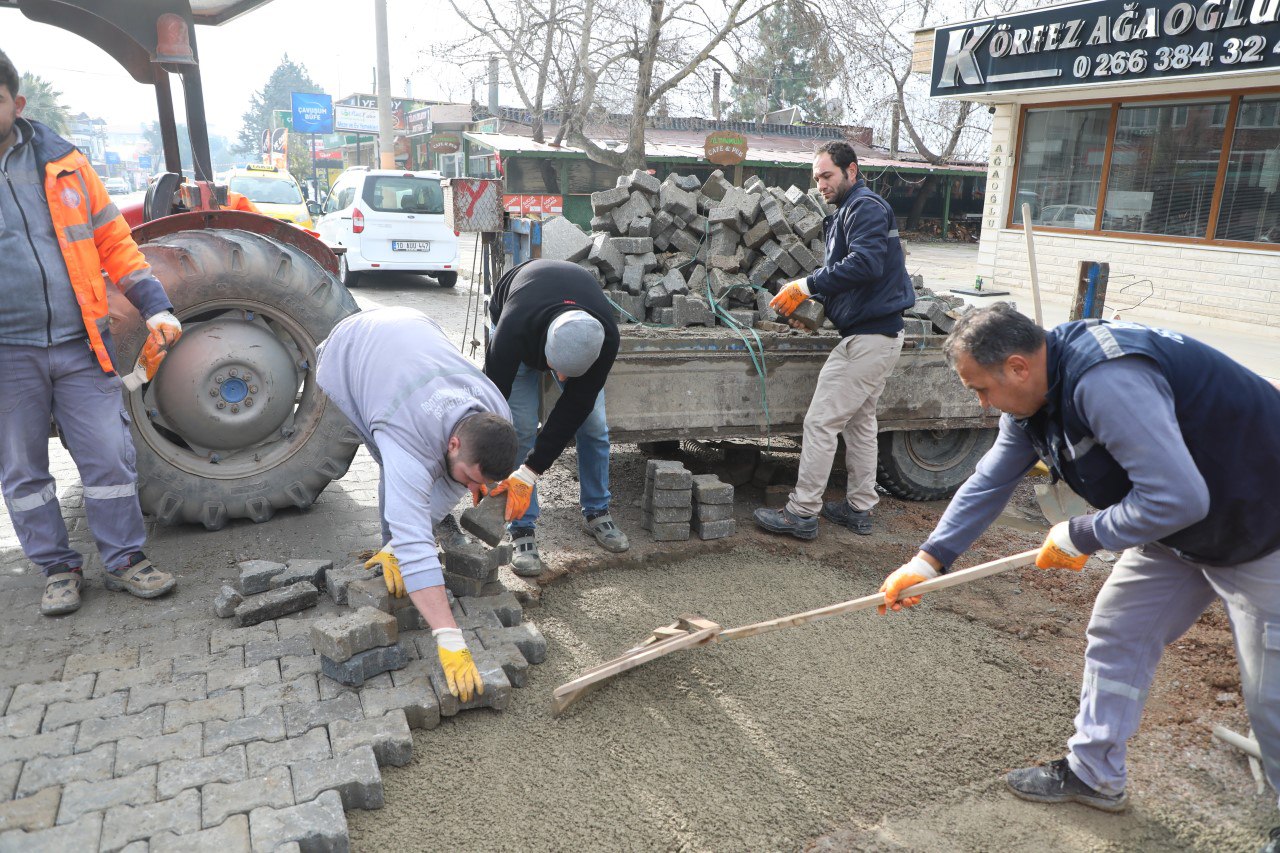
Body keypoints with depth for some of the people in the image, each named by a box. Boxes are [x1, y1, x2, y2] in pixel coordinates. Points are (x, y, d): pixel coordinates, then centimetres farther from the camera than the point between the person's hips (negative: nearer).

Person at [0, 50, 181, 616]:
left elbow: (113, 241, 8)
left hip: (81, 344, 1)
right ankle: (57, 568, 25)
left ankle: (124, 560, 18)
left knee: (110, 457, 4)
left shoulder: (62, 161, 7)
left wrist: (155, 307, 0)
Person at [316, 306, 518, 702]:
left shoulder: (498, 420, -29)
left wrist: (396, 547, -23)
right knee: (401, 472, -18)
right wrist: (450, 640, -56)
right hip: (348, 353, -5)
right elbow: (413, 540, -52)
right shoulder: (410, 439, -46)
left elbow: (450, 487, -15)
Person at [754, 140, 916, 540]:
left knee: (820, 422, -7)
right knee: (860, 421, 16)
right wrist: (809, 301, 4)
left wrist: (808, 285, -23)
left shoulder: (865, 207, -11)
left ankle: (802, 513, -1)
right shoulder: (846, 213, 20)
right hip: (878, 333, 11)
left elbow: (866, 263, -27)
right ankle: (859, 508, 25)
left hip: (867, 338, -11)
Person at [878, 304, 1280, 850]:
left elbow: (1177, 497, -37)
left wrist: (1079, 537, -21)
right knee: (1117, 636, 12)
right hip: (1176, 526, 9)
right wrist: (927, 561, 3)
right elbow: (990, 482, 4)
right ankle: (1094, 774, 28)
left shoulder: (1106, 381, -36)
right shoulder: (1033, 395, -5)